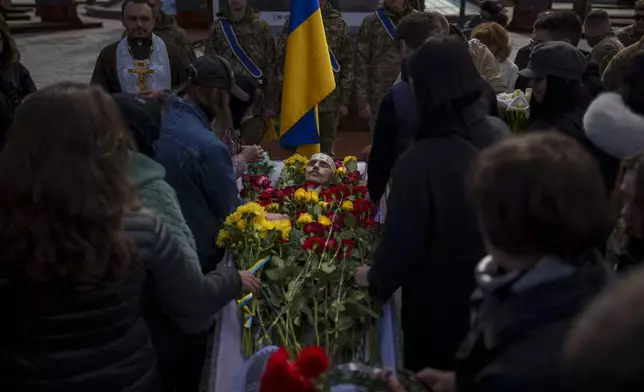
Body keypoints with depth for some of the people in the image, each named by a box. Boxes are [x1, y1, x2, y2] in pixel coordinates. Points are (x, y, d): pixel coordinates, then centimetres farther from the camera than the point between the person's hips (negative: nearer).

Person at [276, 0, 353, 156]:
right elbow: (280, 60, 5)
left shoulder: (339, 23, 4)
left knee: (325, 152, 8)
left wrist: (345, 100, 1)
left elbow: (347, 64, 5)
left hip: (329, 100, 0)